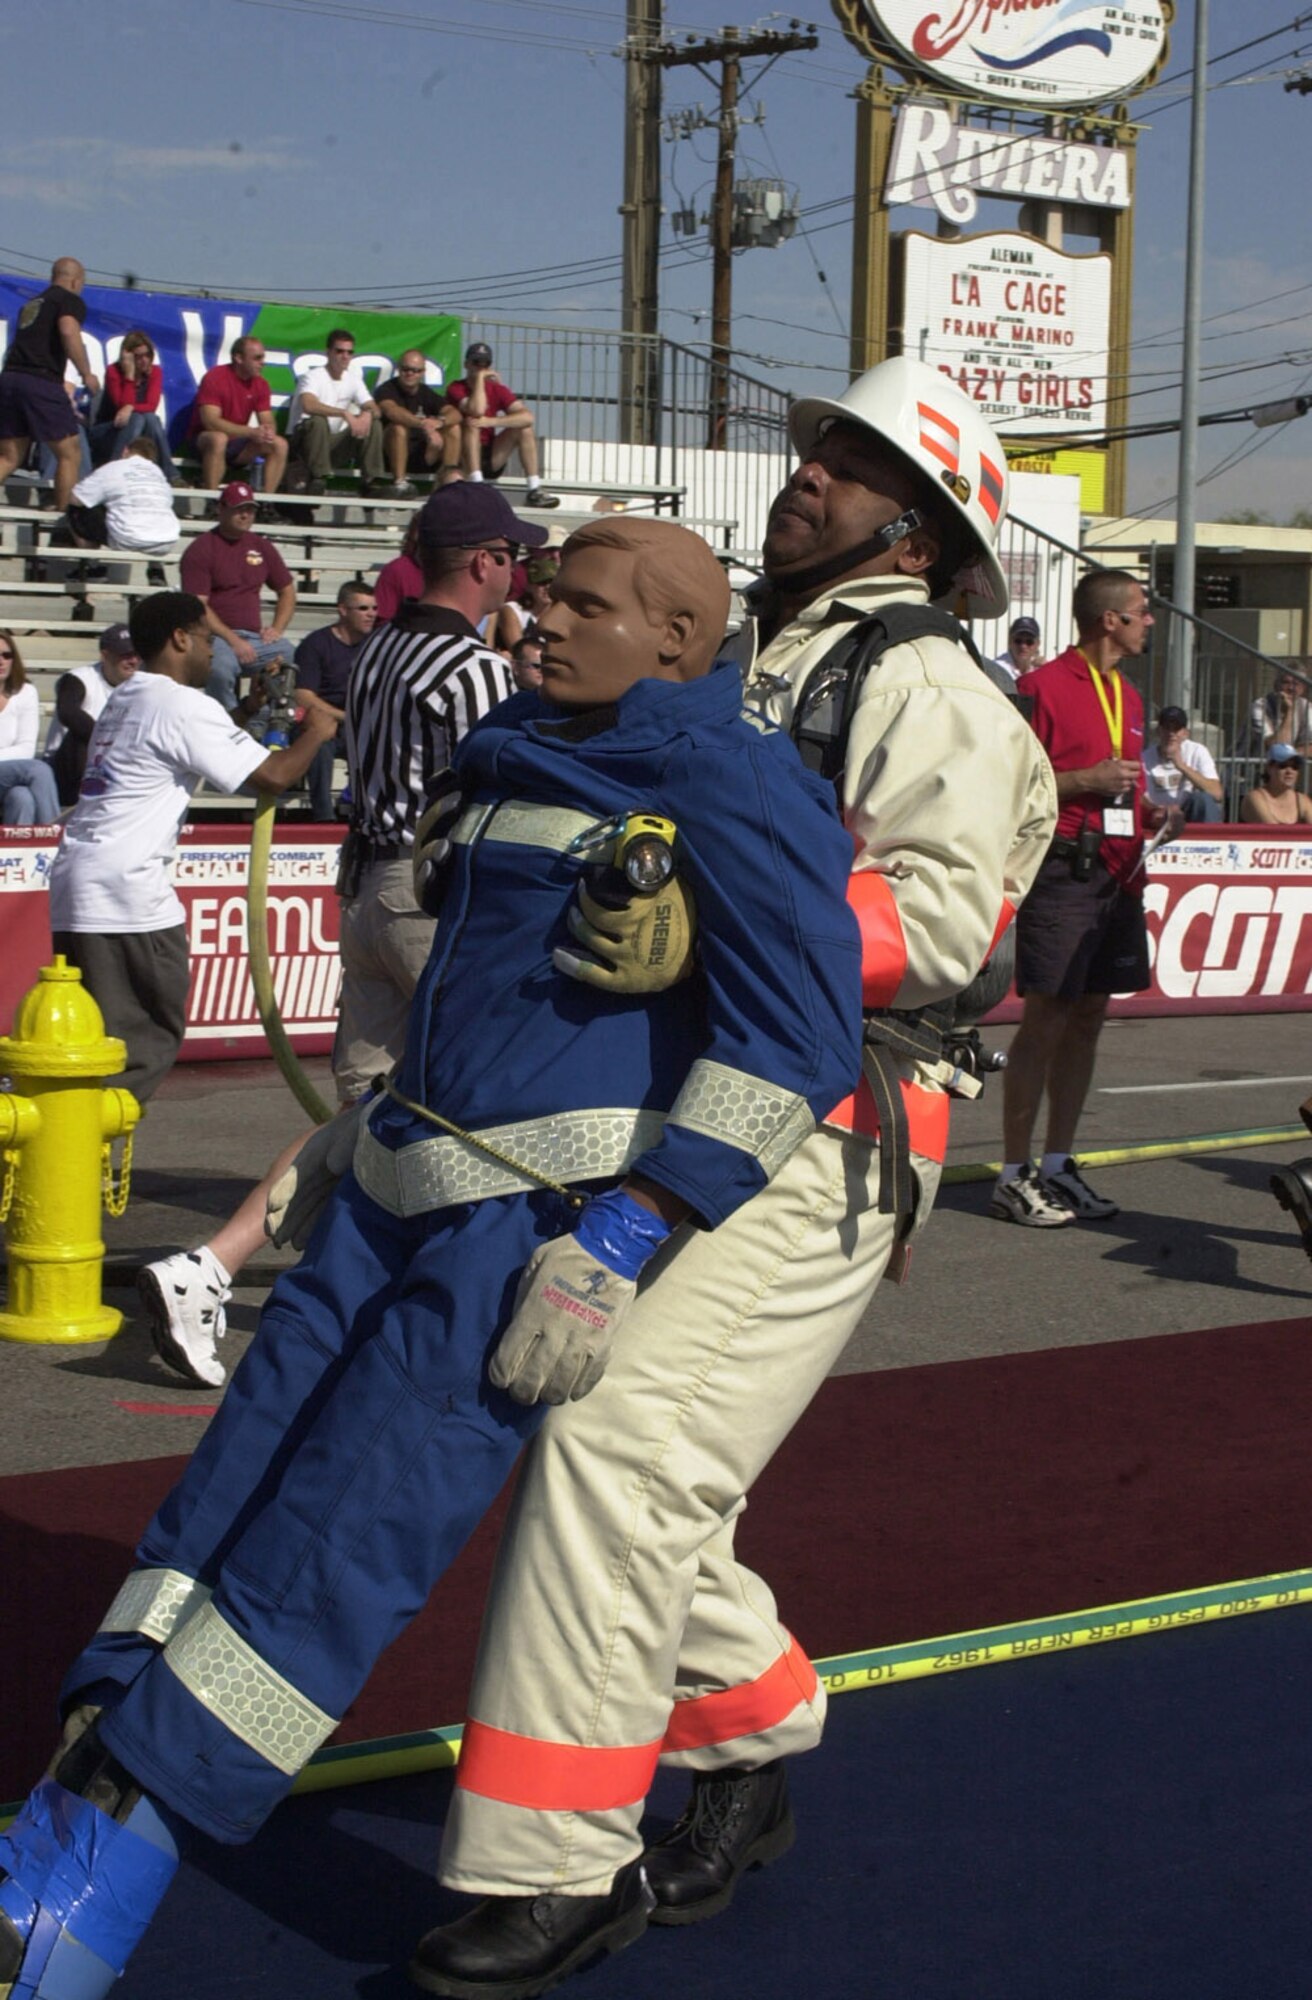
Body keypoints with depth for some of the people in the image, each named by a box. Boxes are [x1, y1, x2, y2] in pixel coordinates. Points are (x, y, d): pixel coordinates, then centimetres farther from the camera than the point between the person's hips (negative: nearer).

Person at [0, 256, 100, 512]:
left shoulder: (33, 303, 26)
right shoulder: (71, 300, 3)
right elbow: (68, 330, -16)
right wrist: (87, 374, -10)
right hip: (41, 381, -7)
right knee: (70, 454, 4)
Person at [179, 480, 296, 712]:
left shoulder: (262, 547, 17)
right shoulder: (201, 548, -1)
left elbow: (287, 590, 28)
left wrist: (277, 629, 8)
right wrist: (233, 640, -18)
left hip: (256, 637, 5)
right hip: (216, 636, -5)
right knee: (220, 670, -39)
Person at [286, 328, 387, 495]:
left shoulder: (353, 379, 7)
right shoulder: (312, 376, -14)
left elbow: (375, 410, 2)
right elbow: (308, 405, -35)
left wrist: (368, 414, -25)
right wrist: (346, 414, -42)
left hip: (335, 441, 6)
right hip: (304, 439, -6)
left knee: (374, 423, -11)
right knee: (318, 420, -37)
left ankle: (373, 482, -15)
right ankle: (318, 480, -29)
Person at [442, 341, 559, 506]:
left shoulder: (497, 389, 2)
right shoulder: (456, 389, -9)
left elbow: (527, 416, -15)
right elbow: (476, 411, -30)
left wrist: (491, 421, -27)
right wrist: (479, 378, -20)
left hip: (491, 461, 4)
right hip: (464, 458, -4)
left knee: (525, 428, -12)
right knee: (471, 425, -30)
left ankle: (534, 491, -19)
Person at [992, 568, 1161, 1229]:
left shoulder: (1128, 695, 19)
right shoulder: (1045, 686, -7)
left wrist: (1150, 813, 11)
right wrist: (1085, 781, -17)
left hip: (1118, 873, 8)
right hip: (1064, 870, -8)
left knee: (1089, 1017, 10)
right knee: (1047, 1018, -7)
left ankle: (1058, 1166, 17)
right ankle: (1013, 1176, -2)